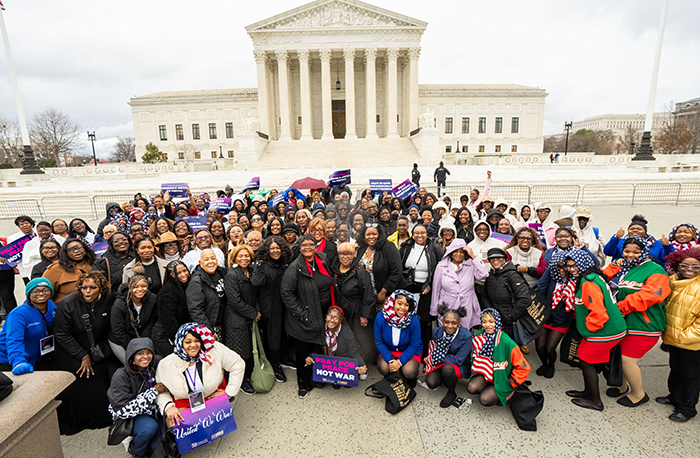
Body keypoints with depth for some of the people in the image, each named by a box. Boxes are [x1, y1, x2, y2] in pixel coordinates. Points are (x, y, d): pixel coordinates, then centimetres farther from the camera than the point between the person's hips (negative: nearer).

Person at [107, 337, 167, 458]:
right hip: (131, 417, -3)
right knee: (149, 427, -31)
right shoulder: (121, 377, -21)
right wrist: (154, 392, -26)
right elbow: (123, 410, -22)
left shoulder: (157, 364, -13)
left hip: (153, 410, 3)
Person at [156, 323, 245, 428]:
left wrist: (228, 393, -7)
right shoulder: (166, 365, -13)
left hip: (214, 396, -1)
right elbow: (161, 390, 0)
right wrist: (168, 406, -19)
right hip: (183, 402, 1)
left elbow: (238, 365, -9)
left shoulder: (216, 350, -19)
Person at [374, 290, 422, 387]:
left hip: (410, 352, -1)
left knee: (408, 372, -26)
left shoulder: (413, 321, -23)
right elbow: (379, 341, -9)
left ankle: (412, 379, 13)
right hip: (389, 350, 2)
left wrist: (400, 361, -22)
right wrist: (390, 360, -20)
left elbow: (414, 345, -14)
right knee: (383, 368, -24)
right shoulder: (380, 318, -19)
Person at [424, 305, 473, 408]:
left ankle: (452, 393, -5)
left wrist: (436, 357, -21)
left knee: (447, 368, -36)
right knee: (431, 383, -22)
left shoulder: (466, 336, -23)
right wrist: (429, 359, -19)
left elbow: (458, 360, -23)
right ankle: (445, 378, 13)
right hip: (440, 364, 4)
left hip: (460, 366, -3)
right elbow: (432, 350, 2)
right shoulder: (437, 332, -11)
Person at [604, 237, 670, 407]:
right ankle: (622, 386, 37)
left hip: (642, 325, -7)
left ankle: (638, 394, 21)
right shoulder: (622, 268, 11)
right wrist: (614, 267, -7)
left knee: (628, 359, -3)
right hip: (622, 322, 7)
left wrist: (621, 307, -19)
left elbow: (649, 296, -21)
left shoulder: (655, 270, -11)